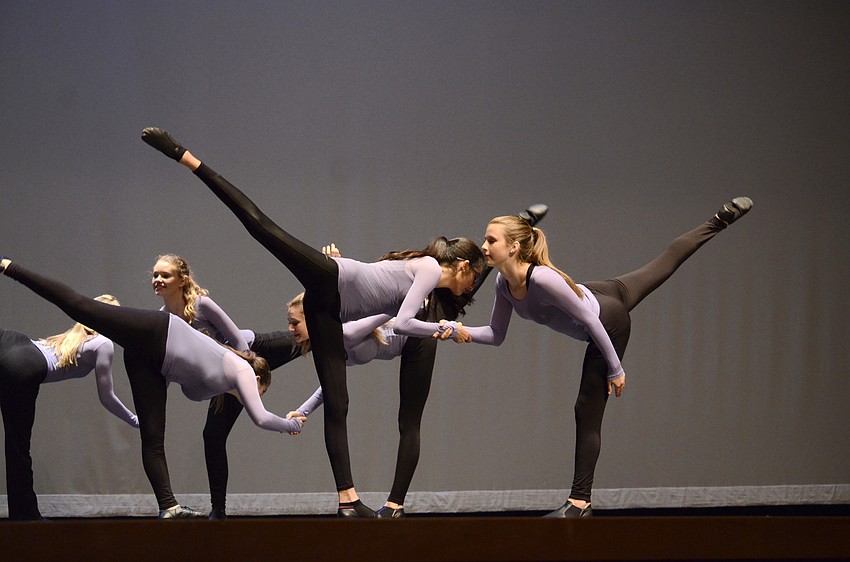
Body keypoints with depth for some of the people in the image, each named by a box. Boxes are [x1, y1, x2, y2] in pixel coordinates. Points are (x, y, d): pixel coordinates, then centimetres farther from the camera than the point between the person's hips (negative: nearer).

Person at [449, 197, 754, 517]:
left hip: (610, 321, -8)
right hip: (599, 296, 8)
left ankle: (580, 502, 2)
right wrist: (467, 334, -27)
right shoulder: (504, 283, -17)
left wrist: (615, 369, -20)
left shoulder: (543, 279, -39)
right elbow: (497, 334, -6)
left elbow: (590, 322, -29)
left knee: (588, 410, -4)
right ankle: (719, 222, 47)